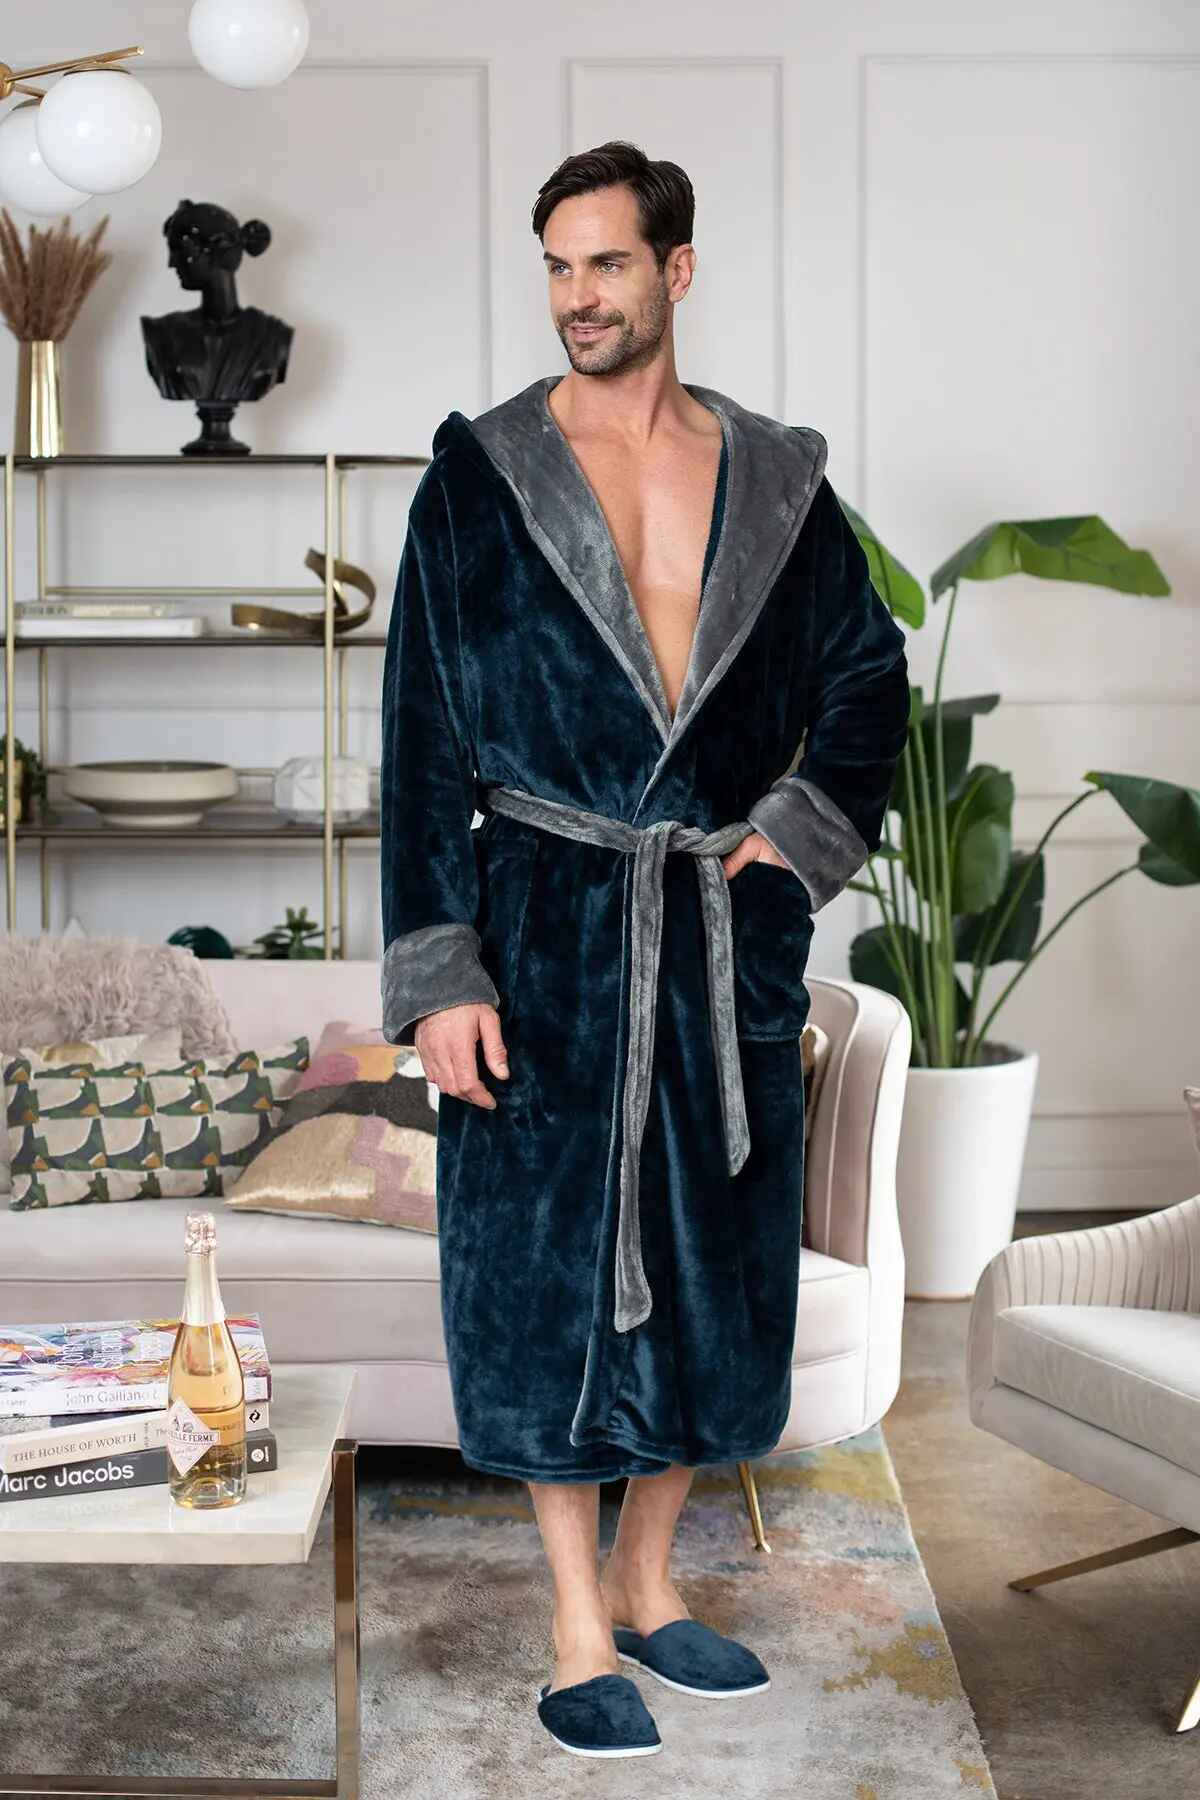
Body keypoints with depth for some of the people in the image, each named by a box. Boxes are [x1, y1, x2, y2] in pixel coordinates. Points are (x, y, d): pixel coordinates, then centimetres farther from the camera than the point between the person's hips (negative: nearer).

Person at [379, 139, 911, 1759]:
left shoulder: (774, 478, 6)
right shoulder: (482, 475, -2)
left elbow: (869, 668, 17)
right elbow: (422, 735, -4)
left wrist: (803, 829, 1)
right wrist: (437, 968, -11)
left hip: (728, 938, 3)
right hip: (550, 926, -3)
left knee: (713, 1257, 10)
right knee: (549, 1262, 2)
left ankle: (645, 1575, 29)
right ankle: (580, 1630, 16)